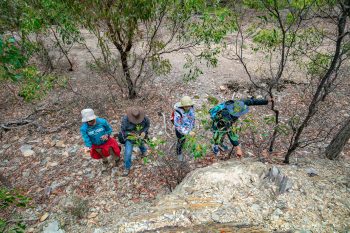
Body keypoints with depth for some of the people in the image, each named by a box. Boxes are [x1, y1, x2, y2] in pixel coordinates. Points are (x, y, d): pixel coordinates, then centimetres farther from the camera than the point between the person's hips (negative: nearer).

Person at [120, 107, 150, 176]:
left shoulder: (144, 118, -26)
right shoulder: (125, 119, -32)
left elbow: (147, 125, -6)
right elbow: (123, 131, -20)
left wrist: (144, 132, -23)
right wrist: (133, 135, -31)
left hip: (140, 136, 3)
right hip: (130, 138, -2)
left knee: (141, 145, 32)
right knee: (127, 154, -5)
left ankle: (144, 151, 70)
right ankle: (127, 168, 19)